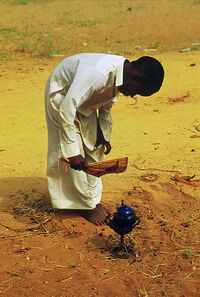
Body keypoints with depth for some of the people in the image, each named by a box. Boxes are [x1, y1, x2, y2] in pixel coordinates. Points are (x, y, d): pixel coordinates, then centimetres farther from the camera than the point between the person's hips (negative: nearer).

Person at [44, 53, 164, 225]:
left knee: (94, 148, 9)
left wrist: (104, 135, 5)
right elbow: (67, 108, -39)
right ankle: (86, 205, 7)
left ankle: (92, 198, 21)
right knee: (75, 154, -7)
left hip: (84, 99, 8)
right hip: (61, 94, -8)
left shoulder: (120, 73, -13)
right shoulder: (98, 73, -39)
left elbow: (106, 105, 6)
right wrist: (72, 152, -37)